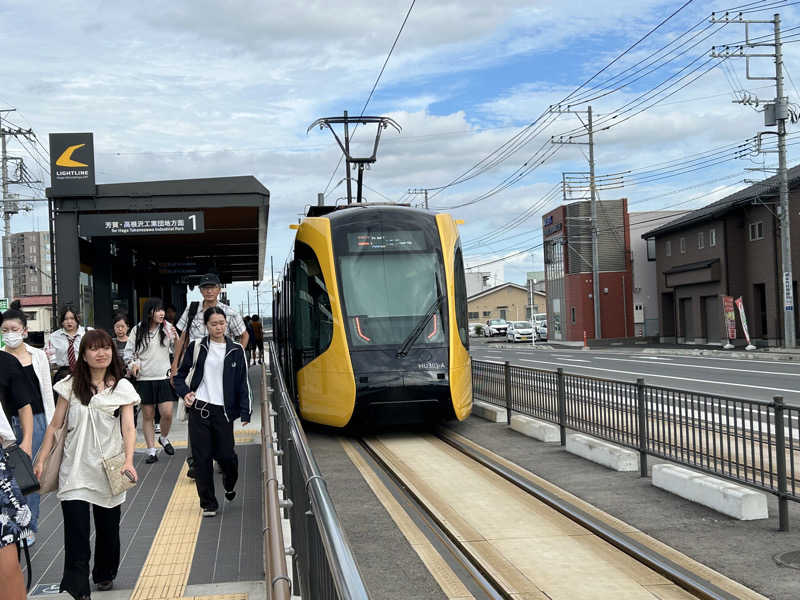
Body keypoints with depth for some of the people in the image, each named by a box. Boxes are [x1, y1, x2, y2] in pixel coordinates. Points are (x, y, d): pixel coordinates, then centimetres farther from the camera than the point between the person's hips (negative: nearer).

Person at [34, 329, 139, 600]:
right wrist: (41, 460, 0)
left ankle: (105, 575, 37)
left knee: (108, 529, 14)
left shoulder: (122, 387, 0)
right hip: (75, 470, -1)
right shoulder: (71, 385, 1)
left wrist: (128, 461, -21)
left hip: (108, 469, 1)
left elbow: (128, 428, -6)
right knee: (76, 534, -9)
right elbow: (54, 426, 5)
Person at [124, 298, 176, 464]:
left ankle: (164, 438, 23)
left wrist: (176, 337, -16)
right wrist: (133, 364, -8)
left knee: (167, 413, -7)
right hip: (144, 378, 0)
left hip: (164, 377, 0)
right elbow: (129, 352, 9)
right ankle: (151, 450, 14)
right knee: (147, 415, 5)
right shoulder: (137, 330, -1)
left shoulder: (167, 327, -1)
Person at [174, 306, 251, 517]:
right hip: (199, 409, 0)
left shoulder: (235, 350, 4)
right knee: (202, 457, 1)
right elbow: (180, 374, 14)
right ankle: (208, 503, 14)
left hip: (223, 411, 0)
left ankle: (229, 485, 35)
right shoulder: (196, 347, 4)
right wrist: (185, 393, -4)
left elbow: (242, 383, 5)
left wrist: (245, 412, -1)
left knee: (225, 454, 0)